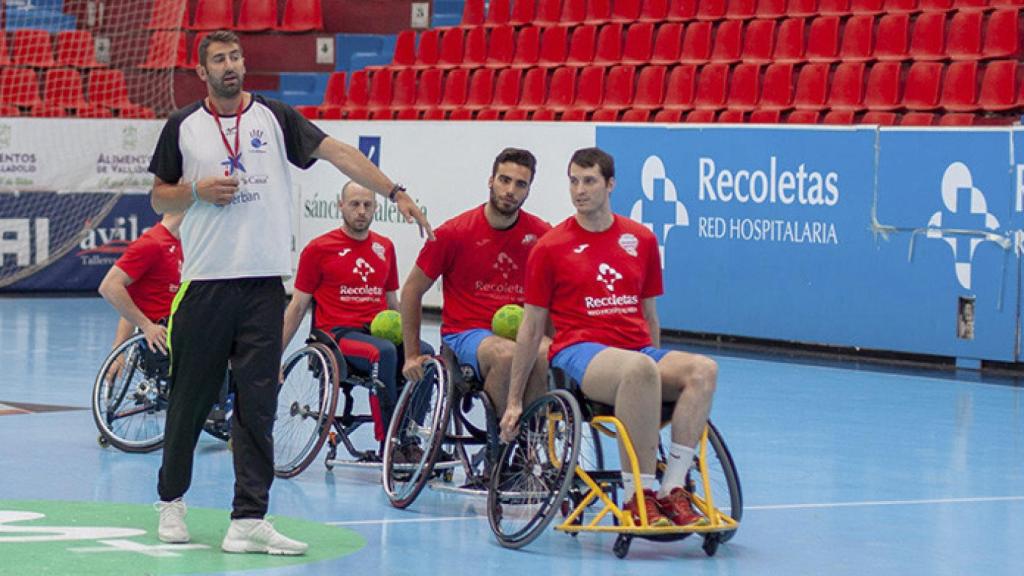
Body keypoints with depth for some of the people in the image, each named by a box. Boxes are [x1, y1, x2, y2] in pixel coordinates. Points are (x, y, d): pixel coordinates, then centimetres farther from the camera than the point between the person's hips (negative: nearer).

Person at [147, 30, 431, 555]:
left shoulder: (273, 117, 5)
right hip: (203, 281, 0)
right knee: (191, 397, 7)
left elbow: (337, 152, -1)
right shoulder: (183, 127, 6)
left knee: (257, 403, -3)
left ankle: (247, 522, -4)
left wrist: (395, 192, -10)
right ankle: (171, 501, 26)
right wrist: (198, 190, -8)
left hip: (263, 283, 0)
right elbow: (159, 197, 12)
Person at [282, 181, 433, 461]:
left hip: (378, 332, 5)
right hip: (337, 333, -5)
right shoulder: (318, 249, 3)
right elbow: (298, 307, 7)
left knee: (424, 353, -27)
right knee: (384, 352, -37)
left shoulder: (385, 248, 16)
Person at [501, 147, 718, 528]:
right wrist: (514, 401, 10)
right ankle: (637, 494, -36)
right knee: (637, 368, -39)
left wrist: (659, 376, 24)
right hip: (579, 351, -5)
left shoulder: (641, 239, 15)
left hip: (638, 351, 5)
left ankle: (672, 488, -27)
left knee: (703, 369, -26)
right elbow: (531, 329, 9)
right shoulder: (550, 248, 5)